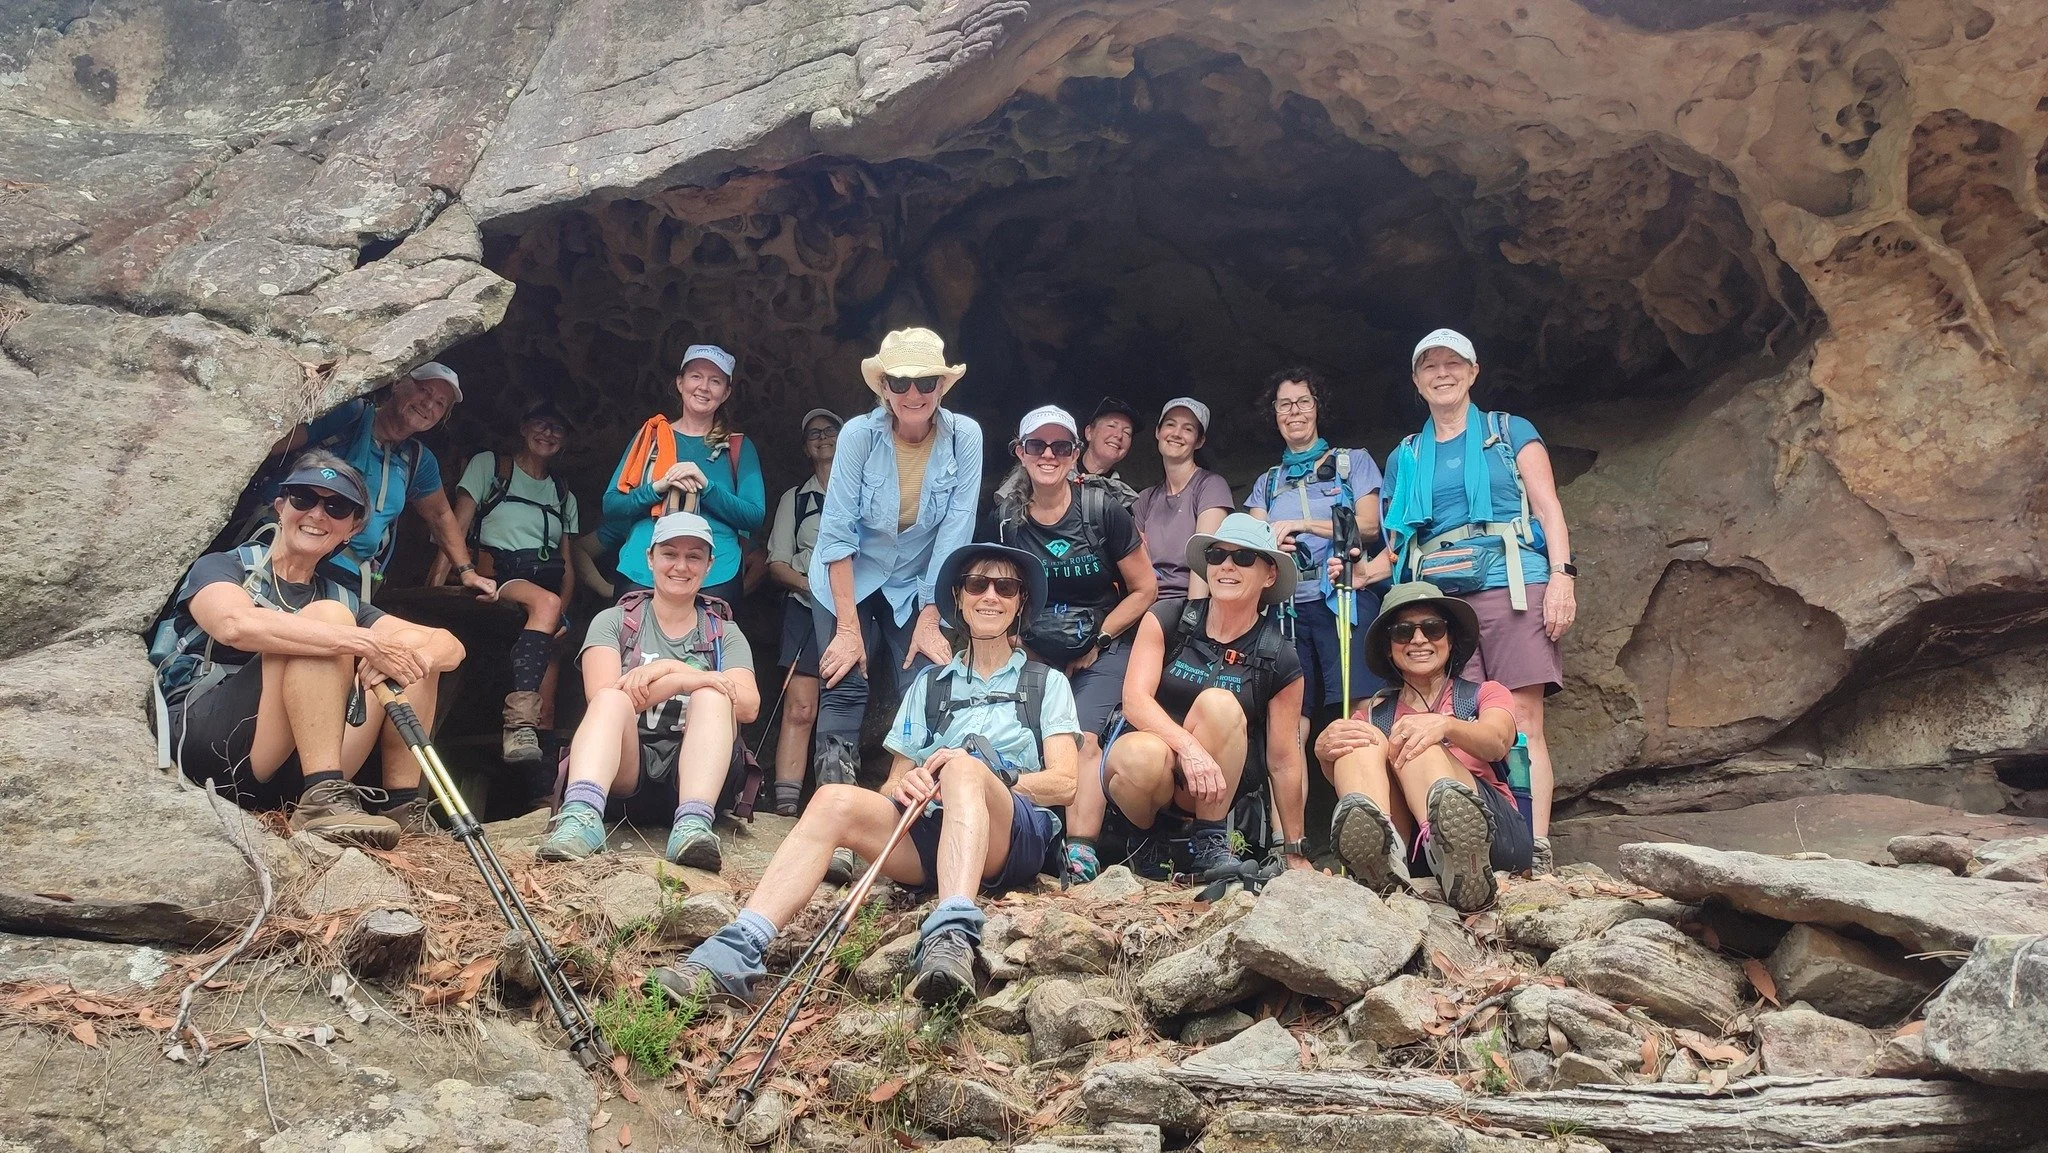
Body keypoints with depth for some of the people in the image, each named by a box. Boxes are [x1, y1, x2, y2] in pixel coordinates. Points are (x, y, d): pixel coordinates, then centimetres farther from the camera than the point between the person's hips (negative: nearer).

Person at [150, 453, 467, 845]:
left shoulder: (344, 601, 20)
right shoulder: (224, 567, 5)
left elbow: (450, 646, 8)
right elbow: (236, 624, -21)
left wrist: (416, 655, -17)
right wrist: (366, 641, -26)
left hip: (290, 778, 5)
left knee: (416, 647, 0)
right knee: (328, 616, -21)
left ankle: (402, 804, -10)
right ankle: (324, 801, -32)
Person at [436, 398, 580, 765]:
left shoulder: (564, 496, 25)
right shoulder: (489, 466, 15)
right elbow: (456, 527, 4)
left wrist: (562, 612, 0)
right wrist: (438, 580, -11)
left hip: (546, 579, 5)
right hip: (495, 574, -5)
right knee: (546, 602, -37)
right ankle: (520, 720, -51)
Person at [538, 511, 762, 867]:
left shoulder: (725, 634, 16)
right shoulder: (614, 622, 13)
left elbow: (748, 705, -3)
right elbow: (603, 695, -7)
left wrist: (672, 668, -13)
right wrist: (689, 679, -14)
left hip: (688, 775, 1)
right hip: (623, 776, -1)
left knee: (711, 698, -27)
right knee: (612, 699, -29)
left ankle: (693, 825, -50)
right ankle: (581, 816, -56)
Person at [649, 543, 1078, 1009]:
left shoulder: (1048, 683, 17)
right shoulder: (928, 685, 25)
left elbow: (1064, 784, 3)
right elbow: (893, 785, 18)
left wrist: (979, 778, -12)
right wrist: (904, 786, -8)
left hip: (1016, 836, -3)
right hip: (928, 834, 3)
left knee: (963, 764, -34)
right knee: (834, 800, -25)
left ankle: (950, 938, -56)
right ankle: (736, 952, -40)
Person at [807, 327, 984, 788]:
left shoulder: (965, 437, -15)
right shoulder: (859, 433, -19)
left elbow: (956, 534, -14)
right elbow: (836, 531, -19)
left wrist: (930, 620, -15)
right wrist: (848, 628, -21)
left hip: (918, 584, 1)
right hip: (849, 578, -1)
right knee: (845, 688, -13)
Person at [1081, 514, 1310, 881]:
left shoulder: (1280, 661, -2)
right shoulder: (1167, 621, -2)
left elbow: (1283, 760, 2)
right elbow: (1134, 700, -14)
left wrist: (1294, 853, 5)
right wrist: (1188, 745, -33)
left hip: (1208, 794, 0)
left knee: (1219, 704, -29)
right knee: (1144, 755, -37)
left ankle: (1209, 844, -15)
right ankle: (1145, 838, -3)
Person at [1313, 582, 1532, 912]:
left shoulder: (1486, 695, 22)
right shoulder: (1372, 716, 26)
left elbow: (1498, 743, -4)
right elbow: (1340, 775, 3)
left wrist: (1445, 725, -27)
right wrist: (1325, 750, -21)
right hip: (1404, 840, 2)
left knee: (1415, 743, -24)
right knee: (1364, 742, -18)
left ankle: (1460, 863, -57)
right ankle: (1384, 863, -49)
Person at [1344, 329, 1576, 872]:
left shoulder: (1511, 433, 16)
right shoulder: (1404, 458, 24)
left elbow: (1549, 508, 7)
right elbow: (1400, 543, 22)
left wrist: (1562, 575, -8)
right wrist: (1366, 570, 1)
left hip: (1511, 587, -2)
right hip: (1437, 598, 3)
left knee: (1522, 719, -11)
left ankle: (1536, 850, -14)